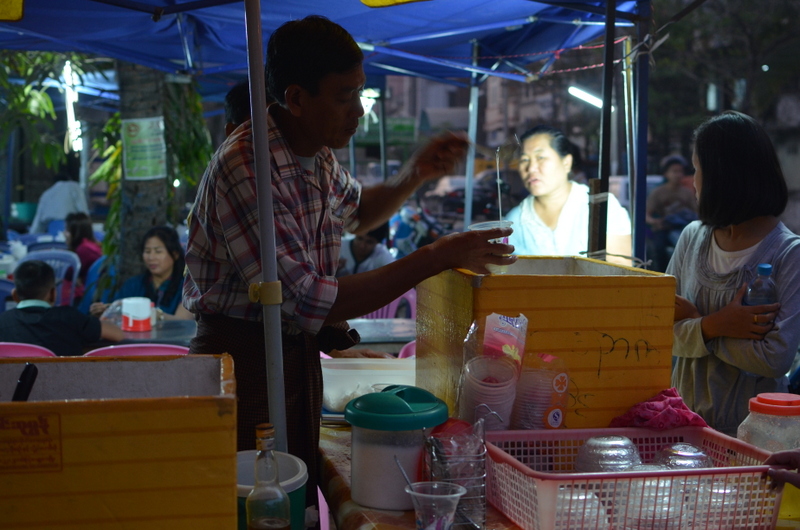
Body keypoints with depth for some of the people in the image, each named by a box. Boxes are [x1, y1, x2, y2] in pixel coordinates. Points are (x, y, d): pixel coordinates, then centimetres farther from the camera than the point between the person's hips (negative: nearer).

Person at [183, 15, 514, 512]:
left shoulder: (318, 155, 3)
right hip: (247, 358, -8)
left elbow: (357, 212, 27)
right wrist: (436, 258, -25)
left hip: (300, 356, 8)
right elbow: (309, 304, -28)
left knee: (303, 501, 15)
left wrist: (416, 174, 6)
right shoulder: (245, 168, -24)